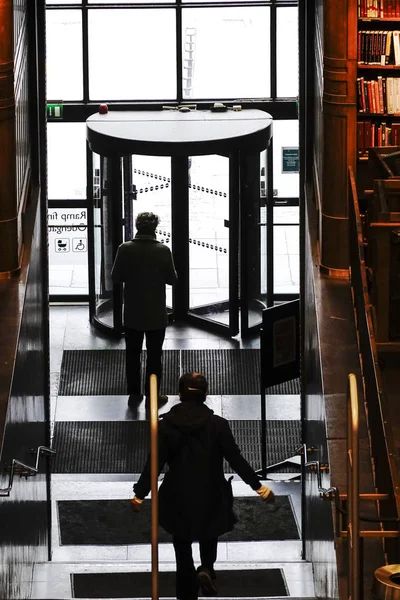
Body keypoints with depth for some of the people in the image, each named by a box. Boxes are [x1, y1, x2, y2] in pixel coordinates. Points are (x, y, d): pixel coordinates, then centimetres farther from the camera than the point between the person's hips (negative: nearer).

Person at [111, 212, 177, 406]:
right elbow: (172, 279, -7)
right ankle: (152, 395, 12)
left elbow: (115, 277, -5)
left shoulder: (125, 249, -10)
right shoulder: (163, 251, -14)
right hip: (156, 313, -1)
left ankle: (134, 393, 17)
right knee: (154, 355, 9)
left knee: (132, 354, 14)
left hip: (132, 313, 1)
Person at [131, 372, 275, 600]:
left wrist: (140, 494, 0)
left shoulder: (166, 425, -9)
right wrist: (258, 486, -3)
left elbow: (154, 463, -9)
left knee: (183, 551, 13)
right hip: (211, 499, 0)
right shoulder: (217, 425, -11)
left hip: (178, 500, 0)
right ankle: (207, 568, -2)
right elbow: (236, 459, -11)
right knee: (209, 536, 25)